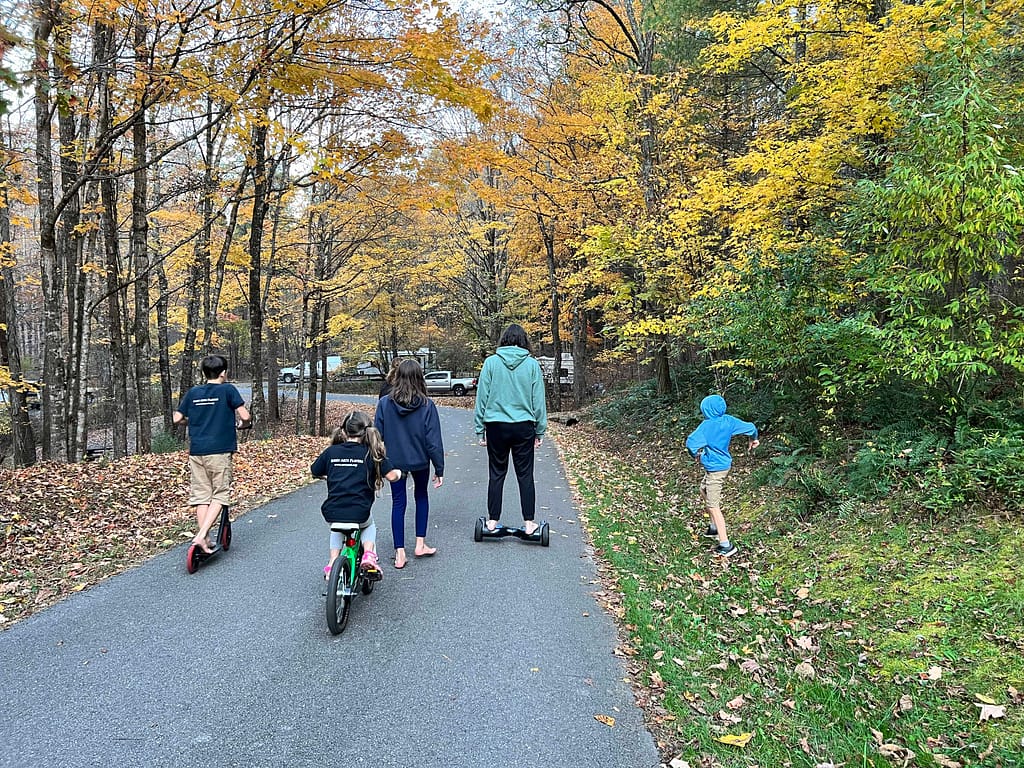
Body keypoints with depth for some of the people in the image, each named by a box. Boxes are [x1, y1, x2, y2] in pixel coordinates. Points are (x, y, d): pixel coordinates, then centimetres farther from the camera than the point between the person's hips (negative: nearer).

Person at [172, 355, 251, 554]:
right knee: (219, 495, 3)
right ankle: (201, 536, -12)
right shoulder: (227, 390, -3)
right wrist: (241, 425, 12)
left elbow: (176, 419, 10)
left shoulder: (193, 392, 10)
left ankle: (205, 541, 10)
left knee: (201, 496, 10)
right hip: (219, 451, -4)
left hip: (196, 452, 4)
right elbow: (245, 416, -9)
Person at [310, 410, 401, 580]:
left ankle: (333, 562, 21)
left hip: (332, 513, 2)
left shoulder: (331, 451, 5)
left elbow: (314, 471, 18)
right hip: (359, 514, -2)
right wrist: (399, 472, 15)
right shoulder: (372, 453, -2)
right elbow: (392, 475, -8)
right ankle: (369, 555, 9)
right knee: (369, 526, 33)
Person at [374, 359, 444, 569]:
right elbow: (433, 440, -12)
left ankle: (399, 553, 10)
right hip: (419, 460, 0)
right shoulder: (426, 405, -13)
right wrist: (439, 468, -4)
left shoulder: (384, 403, -10)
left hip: (393, 461, 0)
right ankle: (420, 544, 23)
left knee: (398, 502, 10)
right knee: (421, 496, 22)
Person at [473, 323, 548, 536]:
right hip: (523, 426, 0)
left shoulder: (491, 362, -2)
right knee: (525, 475, 7)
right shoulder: (532, 364, -1)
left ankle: (493, 520, 17)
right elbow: (538, 400, 3)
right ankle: (528, 522, 11)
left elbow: (482, 397, 0)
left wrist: (479, 428, 7)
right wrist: (540, 430, 10)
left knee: (496, 474, 10)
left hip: (496, 426, 0)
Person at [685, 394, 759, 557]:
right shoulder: (729, 421, -3)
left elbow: (691, 442, -31)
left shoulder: (707, 425, -21)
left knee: (713, 506, -4)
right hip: (725, 464, 8)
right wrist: (754, 439, 28)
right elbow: (750, 427, 6)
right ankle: (715, 527, 38)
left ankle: (726, 545, -5)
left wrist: (697, 454, -9)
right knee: (704, 491, 28)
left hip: (714, 469, -8)